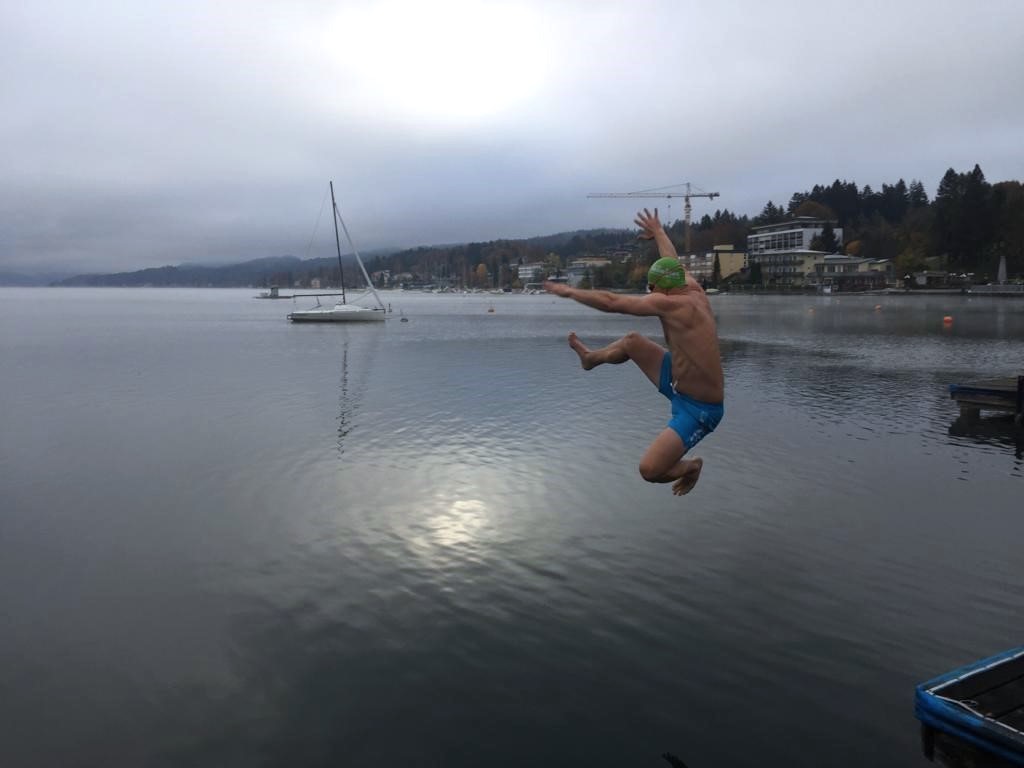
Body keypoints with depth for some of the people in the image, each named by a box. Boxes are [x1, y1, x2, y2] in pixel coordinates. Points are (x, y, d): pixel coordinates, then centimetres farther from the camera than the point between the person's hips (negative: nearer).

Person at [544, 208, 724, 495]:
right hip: (680, 383, 9)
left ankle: (690, 467, 12)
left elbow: (610, 302, -21)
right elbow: (672, 262, 18)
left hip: (698, 409, -9)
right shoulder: (694, 291, -3)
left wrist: (569, 291, -6)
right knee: (632, 342, 17)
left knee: (649, 470, -20)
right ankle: (591, 358, 48)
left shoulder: (669, 303, -26)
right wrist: (658, 232, 36)